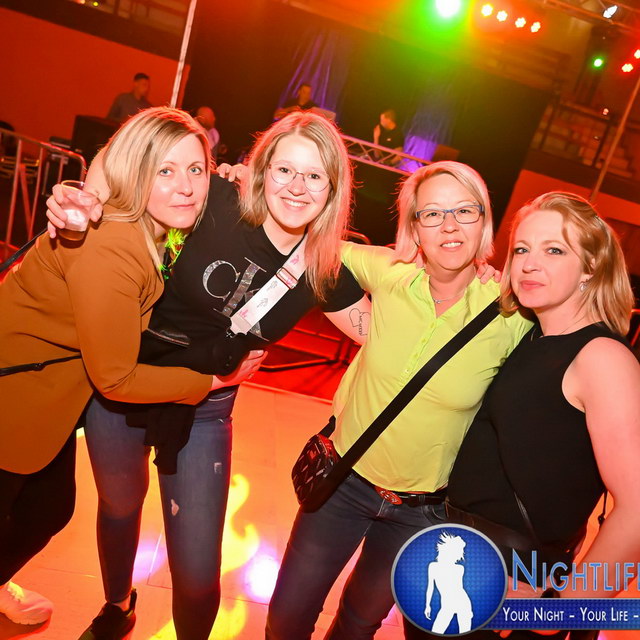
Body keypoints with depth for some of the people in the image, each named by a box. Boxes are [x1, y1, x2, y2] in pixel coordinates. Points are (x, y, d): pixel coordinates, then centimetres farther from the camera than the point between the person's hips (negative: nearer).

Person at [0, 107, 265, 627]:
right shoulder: (108, 250, -33)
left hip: (54, 388, 8)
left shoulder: (157, 226, -7)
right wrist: (210, 381, -15)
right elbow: (115, 378, -25)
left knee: (52, 509, 25)